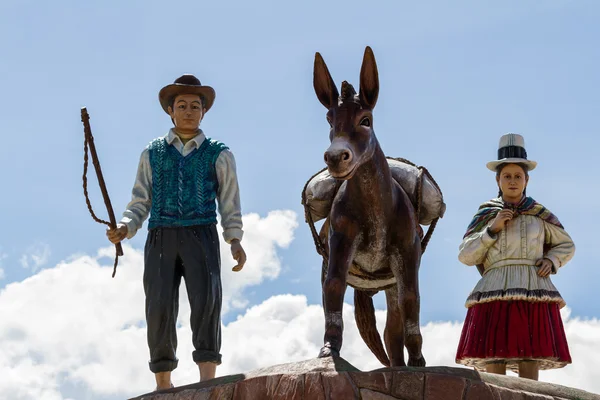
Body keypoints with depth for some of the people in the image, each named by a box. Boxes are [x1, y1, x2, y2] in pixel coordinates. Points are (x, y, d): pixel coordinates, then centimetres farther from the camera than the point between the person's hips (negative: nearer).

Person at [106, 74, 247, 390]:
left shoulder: (219, 156, 12)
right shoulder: (152, 154, 15)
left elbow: (230, 206, 8)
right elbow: (140, 204, 12)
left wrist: (236, 242, -10)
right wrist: (123, 229, -10)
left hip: (201, 239, -1)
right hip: (161, 239, 1)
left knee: (206, 300, -24)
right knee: (160, 309, -13)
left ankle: (207, 381, -30)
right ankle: (163, 384, -1)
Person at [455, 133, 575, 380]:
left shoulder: (540, 215, 11)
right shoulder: (485, 216, 11)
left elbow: (566, 246, 22)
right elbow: (466, 256, 7)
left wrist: (551, 262, 1)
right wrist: (492, 229, -4)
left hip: (533, 295, 0)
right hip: (496, 295, 0)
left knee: (529, 370, -6)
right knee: (494, 369, -8)